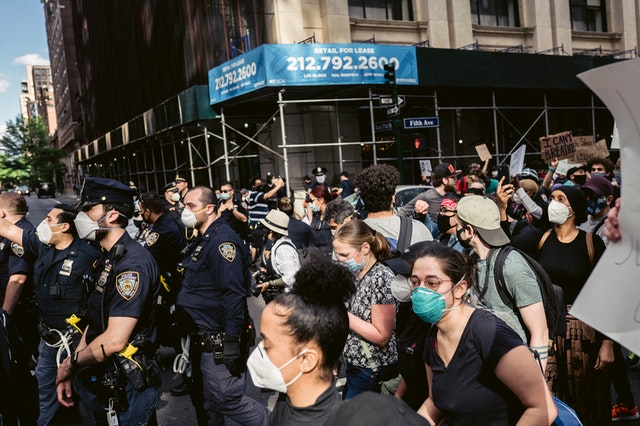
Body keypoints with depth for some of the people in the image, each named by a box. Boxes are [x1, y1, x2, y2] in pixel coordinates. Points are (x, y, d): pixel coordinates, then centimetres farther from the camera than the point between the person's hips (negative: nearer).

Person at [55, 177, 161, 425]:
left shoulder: (132, 263, -23)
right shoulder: (106, 259, 10)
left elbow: (114, 340, -27)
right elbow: (94, 321, 12)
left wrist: (71, 363, -11)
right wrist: (69, 373, 6)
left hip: (124, 392, -9)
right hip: (100, 382, 9)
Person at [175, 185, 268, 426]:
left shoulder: (222, 241, -19)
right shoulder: (202, 240, 12)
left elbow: (234, 295, -26)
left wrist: (232, 342, -26)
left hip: (218, 341, -10)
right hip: (201, 339, 10)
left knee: (227, 399, -6)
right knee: (202, 398, 19)